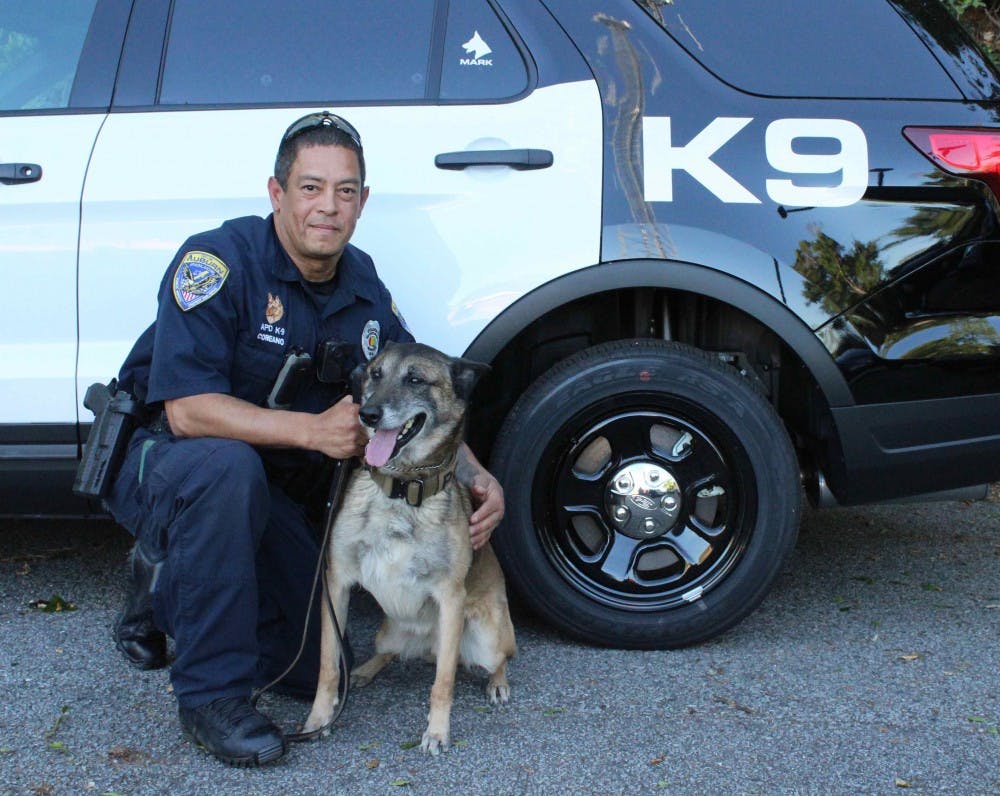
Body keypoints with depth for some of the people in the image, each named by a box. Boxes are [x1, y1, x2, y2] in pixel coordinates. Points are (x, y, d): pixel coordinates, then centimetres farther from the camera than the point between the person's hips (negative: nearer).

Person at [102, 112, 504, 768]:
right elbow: (187, 410, -29)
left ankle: (167, 587, 23)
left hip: (276, 495, 6)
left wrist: (476, 477, -10)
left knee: (317, 669, 1)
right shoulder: (219, 260, -21)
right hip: (165, 464, -6)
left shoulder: (364, 287, -1)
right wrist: (310, 429, -38)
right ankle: (212, 691, -24)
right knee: (228, 467, -41)